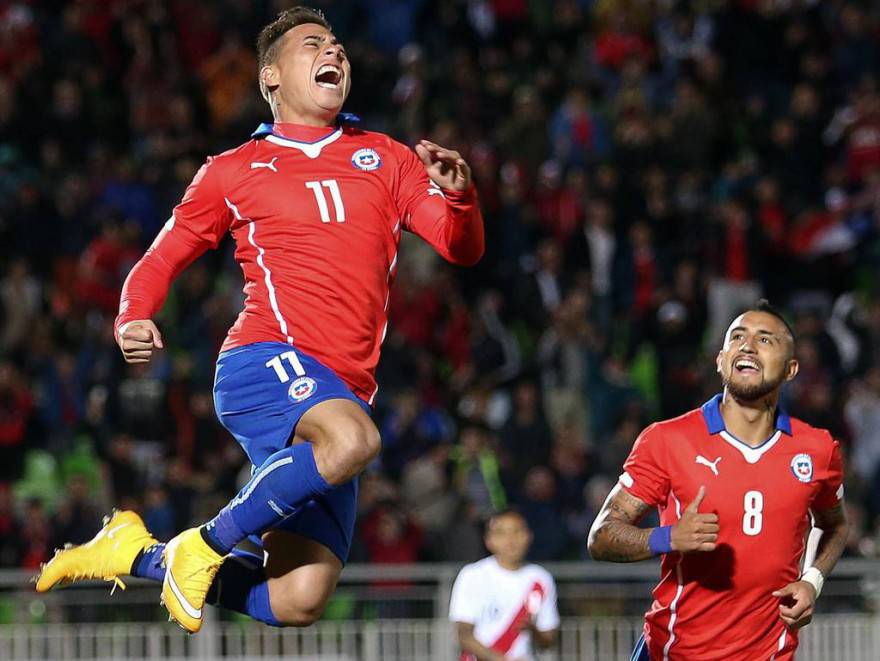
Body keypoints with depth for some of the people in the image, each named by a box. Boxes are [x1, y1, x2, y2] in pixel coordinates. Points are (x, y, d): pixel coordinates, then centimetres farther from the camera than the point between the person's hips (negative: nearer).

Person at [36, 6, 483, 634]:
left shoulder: (385, 159, 20)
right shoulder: (234, 172, 13)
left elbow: (463, 247, 13)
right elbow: (162, 259, 17)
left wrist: (458, 194, -10)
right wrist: (133, 322, -5)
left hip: (344, 394, 4)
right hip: (267, 362, -4)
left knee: (298, 603, -6)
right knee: (353, 439, -39)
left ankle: (138, 553, 17)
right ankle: (206, 544, -19)